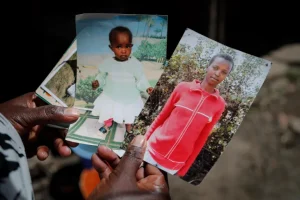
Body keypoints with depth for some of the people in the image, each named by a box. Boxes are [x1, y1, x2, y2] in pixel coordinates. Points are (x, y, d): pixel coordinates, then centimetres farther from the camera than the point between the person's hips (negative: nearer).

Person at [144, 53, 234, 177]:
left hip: (175, 164, 0)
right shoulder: (183, 88, -5)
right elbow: (161, 118, 3)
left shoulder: (219, 105, -4)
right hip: (152, 151, 0)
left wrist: (184, 169, 4)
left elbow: (201, 139, 1)